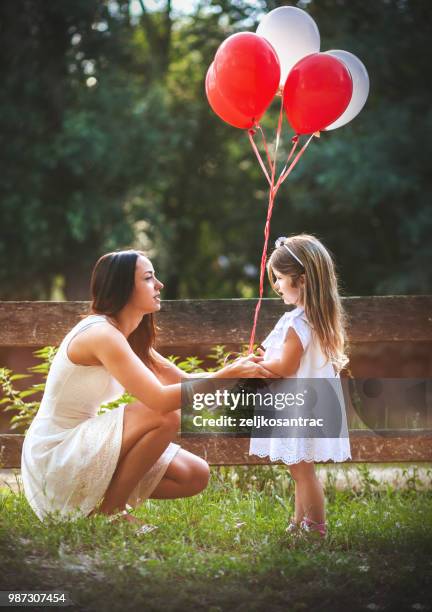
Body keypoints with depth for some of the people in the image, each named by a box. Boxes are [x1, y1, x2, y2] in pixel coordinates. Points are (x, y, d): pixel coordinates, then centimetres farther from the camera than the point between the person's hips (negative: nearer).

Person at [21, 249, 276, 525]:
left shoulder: (131, 337, 10)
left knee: (195, 476, 3)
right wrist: (228, 376, -27)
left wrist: (237, 369, -9)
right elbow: (160, 399, -30)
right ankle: (108, 512, -11)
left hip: (82, 449, 9)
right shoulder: (101, 334, -21)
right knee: (165, 416, -25)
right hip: (52, 459, -9)